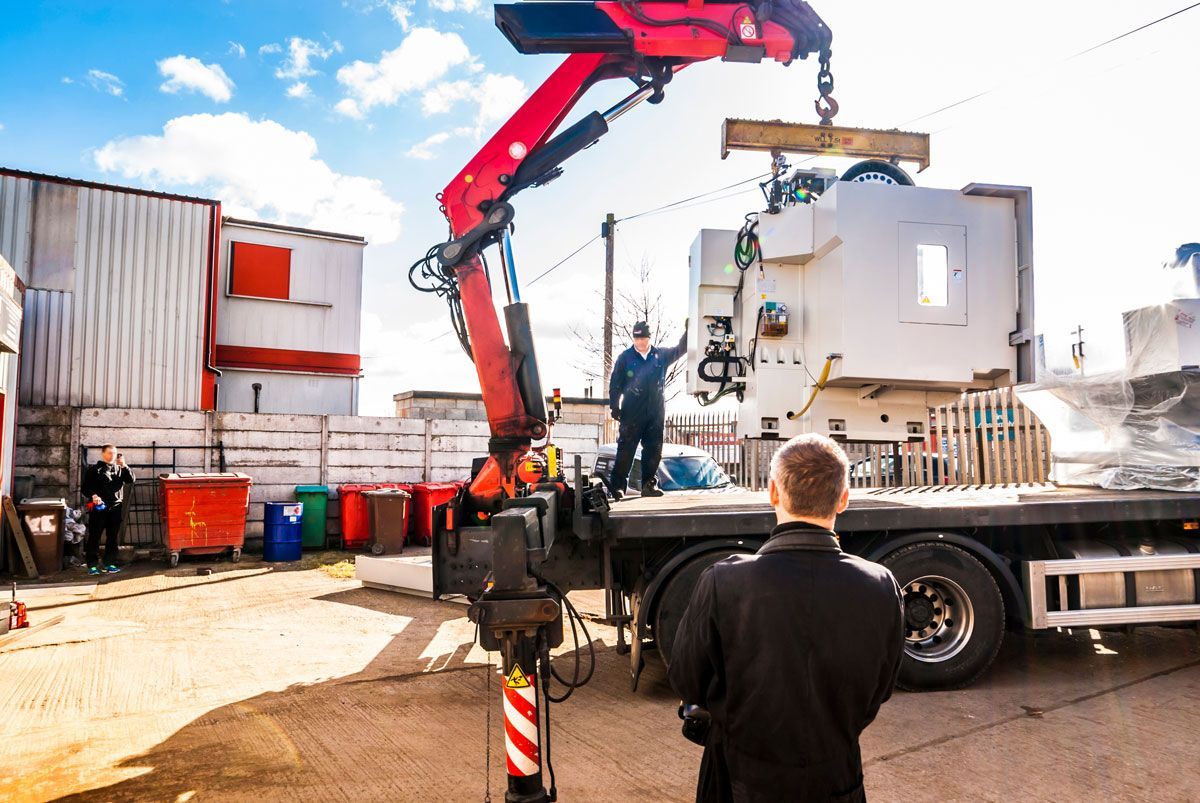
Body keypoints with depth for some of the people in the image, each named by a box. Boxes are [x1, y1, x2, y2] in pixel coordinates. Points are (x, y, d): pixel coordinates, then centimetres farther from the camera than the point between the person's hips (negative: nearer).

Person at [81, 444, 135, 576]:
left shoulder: (119, 469, 14)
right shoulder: (94, 469, 4)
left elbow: (131, 480, 1)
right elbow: (85, 487, 0)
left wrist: (124, 466, -9)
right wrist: (93, 495, -19)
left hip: (115, 508, 3)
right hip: (98, 507, -3)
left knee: (112, 537, 7)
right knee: (94, 537, -1)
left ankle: (110, 563, 14)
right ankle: (92, 565, 2)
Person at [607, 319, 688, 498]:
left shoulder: (661, 355, 10)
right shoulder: (625, 357, 2)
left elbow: (680, 349, 14)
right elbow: (615, 384, 2)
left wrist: (687, 331, -2)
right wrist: (615, 407, -4)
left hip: (656, 413, 4)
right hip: (632, 414, -3)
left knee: (653, 450, 7)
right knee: (626, 450, -5)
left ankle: (649, 485, 16)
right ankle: (617, 486, -2)